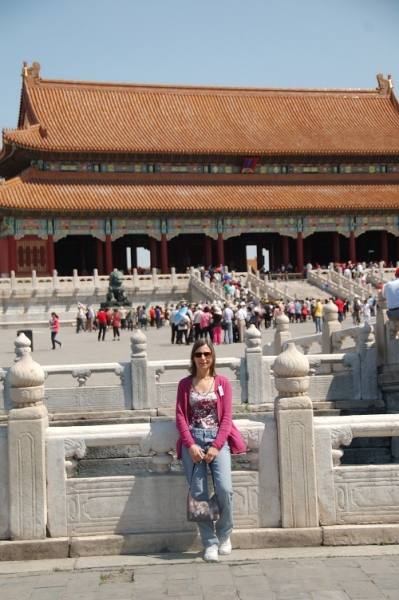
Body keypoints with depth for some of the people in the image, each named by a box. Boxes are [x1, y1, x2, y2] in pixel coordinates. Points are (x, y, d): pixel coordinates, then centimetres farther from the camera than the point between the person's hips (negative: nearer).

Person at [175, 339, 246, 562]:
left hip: (218, 438, -1)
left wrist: (216, 447, -10)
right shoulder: (185, 384, 11)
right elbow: (181, 417, 4)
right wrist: (191, 445, -10)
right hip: (193, 439, 1)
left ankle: (224, 533, 6)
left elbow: (227, 417, 3)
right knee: (199, 493, -9)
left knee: (224, 488, -18)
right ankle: (210, 542, 2)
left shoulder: (223, 383, 10)